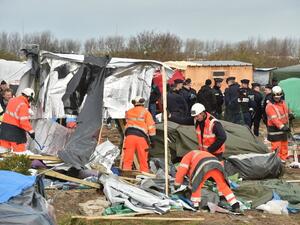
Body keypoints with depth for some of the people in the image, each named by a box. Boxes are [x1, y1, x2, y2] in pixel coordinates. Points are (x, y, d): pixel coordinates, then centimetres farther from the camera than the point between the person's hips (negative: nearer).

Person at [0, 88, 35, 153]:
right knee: (19, 150, -2)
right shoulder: (23, 105, -17)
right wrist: (31, 131, -12)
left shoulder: (12, 100, 9)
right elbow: (24, 122, -21)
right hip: (16, 130, -8)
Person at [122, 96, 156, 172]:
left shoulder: (129, 112, 18)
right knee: (143, 160, 5)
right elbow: (151, 126, 2)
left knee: (127, 158, 2)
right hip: (141, 137, -2)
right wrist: (152, 139, 4)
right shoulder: (146, 112, 7)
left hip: (129, 135, 2)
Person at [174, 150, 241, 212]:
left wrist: (177, 184, 29)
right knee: (223, 186, 16)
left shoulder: (187, 157, 29)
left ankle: (196, 207, 13)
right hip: (217, 163, 7)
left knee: (196, 187, 12)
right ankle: (236, 206, 14)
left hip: (204, 167, -6)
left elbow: (181, 171, 16)